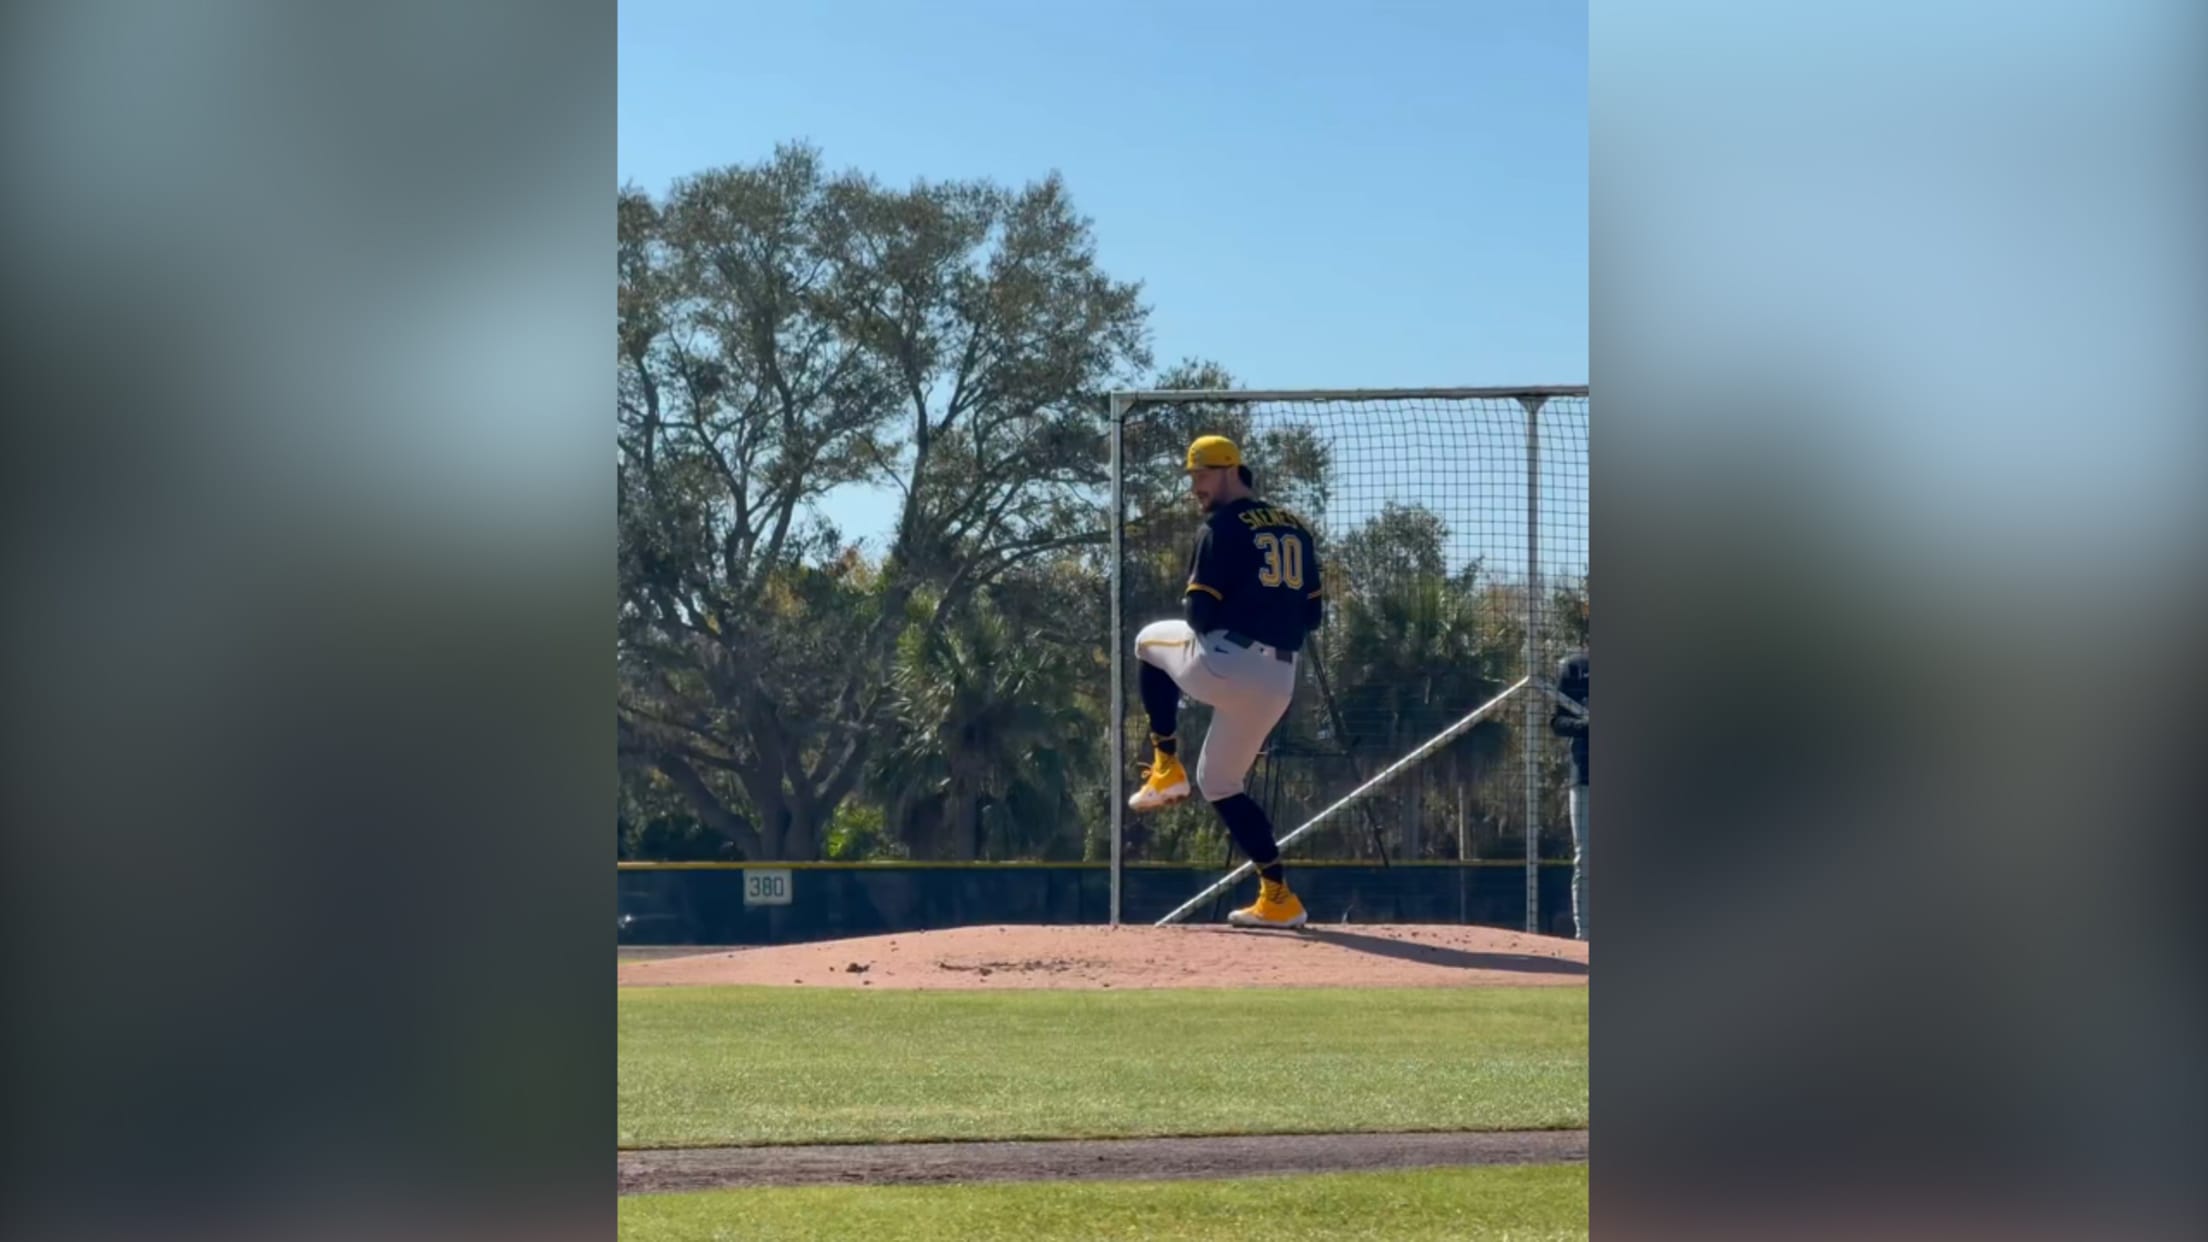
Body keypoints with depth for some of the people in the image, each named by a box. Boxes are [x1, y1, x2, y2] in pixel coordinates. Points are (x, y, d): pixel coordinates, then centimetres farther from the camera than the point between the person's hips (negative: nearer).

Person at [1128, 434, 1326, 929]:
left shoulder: (1223, 527, -5)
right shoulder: (1297, 529, 17)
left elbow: (1200, 614, -9)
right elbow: (1313, 614, 17)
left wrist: (1194, 606, 13)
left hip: (1221, 666, -7)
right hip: (1278, 681, 7)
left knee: (1150, 639, 25)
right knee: (1220, 782, 21)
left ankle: (1166, 767, 18)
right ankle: (1276, 897, 8)